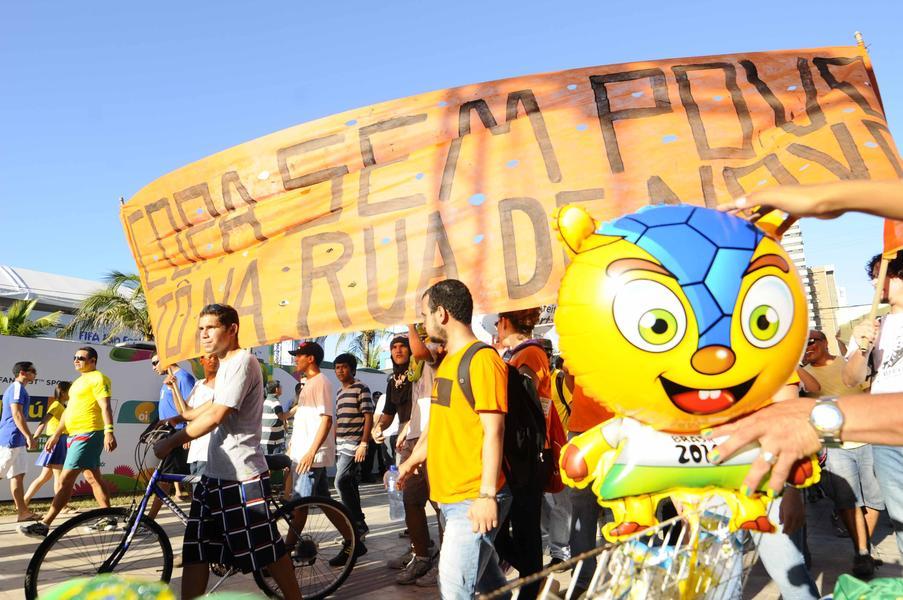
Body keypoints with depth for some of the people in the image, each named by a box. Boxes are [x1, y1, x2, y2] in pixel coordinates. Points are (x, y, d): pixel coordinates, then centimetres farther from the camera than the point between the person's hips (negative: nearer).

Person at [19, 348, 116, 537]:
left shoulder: (98, 378, -9)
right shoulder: (79, 382, 21)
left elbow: (106, 407, -20)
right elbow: (69, 410, 25)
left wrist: (109, 432, -30)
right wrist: (56, 435, 23)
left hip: (88, 435, -10)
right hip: (75, 435, 10)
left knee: (65, 480, -9)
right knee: (93, 478, 11)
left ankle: (44, 525, -7)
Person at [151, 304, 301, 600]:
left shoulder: (242, 361, -14)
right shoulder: (225, 364, 17)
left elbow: (216, 415, -20)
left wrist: (171, 442, -12)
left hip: (241, 474, -10)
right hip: (214, 473, 10)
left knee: (267, 549, 2)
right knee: (194, 551, 9)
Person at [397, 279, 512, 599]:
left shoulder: (482, 360, -15)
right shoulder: (448, 361, 13)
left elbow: (493, 432, -19)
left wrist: (487, 495, -21)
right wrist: (411, 462, 26)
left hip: (474, 499, -9)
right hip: (449, 496, 9)